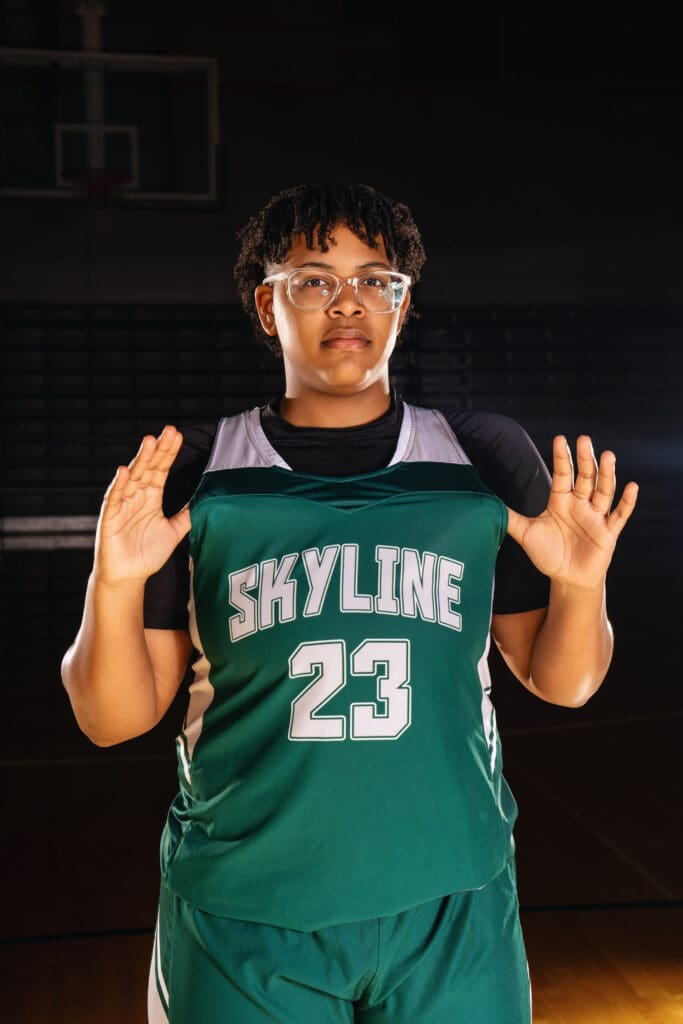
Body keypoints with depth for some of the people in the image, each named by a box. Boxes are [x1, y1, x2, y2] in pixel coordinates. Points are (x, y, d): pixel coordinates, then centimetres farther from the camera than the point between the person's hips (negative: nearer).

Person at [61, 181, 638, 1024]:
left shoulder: (484, 458, 2)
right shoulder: (194, 472, -1)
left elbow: (559, 681, 6)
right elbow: (114, 719, -1)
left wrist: (582, 587, -13)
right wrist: (114, 587, -19)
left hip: (451, 911, 1)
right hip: (243, 919, -1)